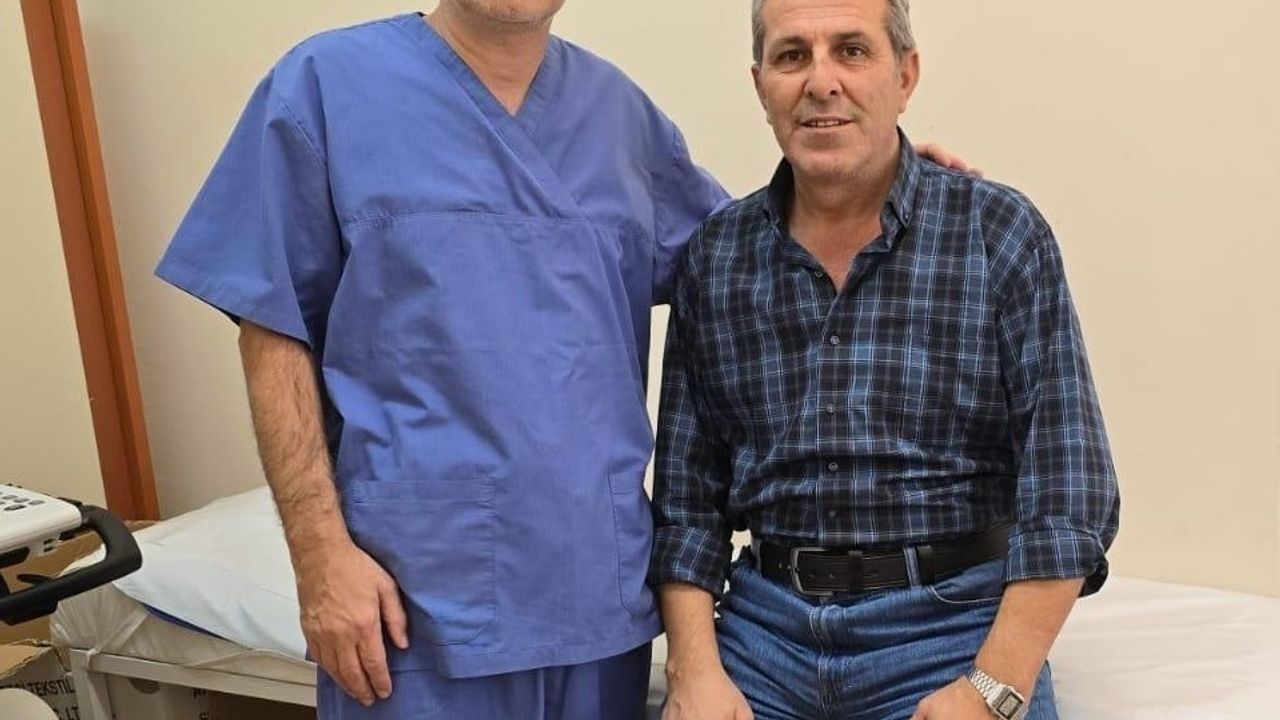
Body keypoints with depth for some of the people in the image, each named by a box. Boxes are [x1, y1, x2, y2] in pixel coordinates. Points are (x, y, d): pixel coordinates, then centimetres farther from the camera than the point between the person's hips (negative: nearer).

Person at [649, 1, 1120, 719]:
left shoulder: (1003, 234, -6)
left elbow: (1066, 492, -9)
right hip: (766, 625, 3)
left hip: (955, 625, -2)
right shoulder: (715, 256, 2)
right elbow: (687, 493, 4)